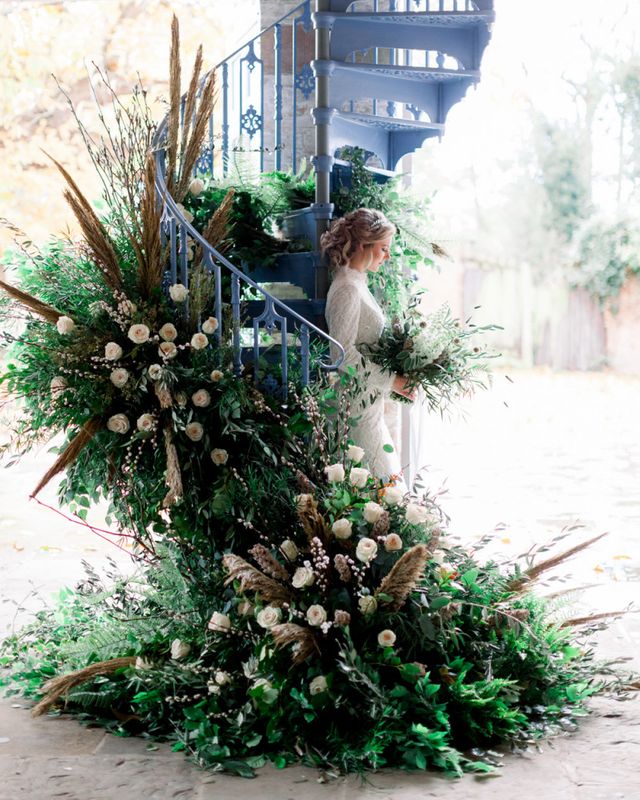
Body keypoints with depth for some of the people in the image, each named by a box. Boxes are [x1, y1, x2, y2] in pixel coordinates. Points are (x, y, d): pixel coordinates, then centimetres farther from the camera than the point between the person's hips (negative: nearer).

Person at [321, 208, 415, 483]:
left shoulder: (357, 283, 16)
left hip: (369, 403, 10)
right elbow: (343, 354, -21)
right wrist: (390, 380, -16)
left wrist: (395, 378, 11)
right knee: (384, 480, -9)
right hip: (357, 405, -10)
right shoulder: (347, 289, -15)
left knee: (390, 474, 9)